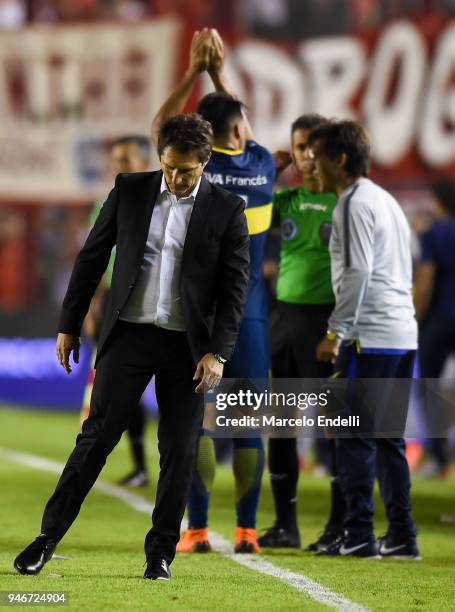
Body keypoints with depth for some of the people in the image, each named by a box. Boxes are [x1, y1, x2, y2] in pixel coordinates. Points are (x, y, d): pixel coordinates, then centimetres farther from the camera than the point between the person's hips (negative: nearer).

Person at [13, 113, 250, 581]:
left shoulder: (226, 210, -2)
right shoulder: (129, 190, 2)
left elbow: (235, 286, -2)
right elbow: (92, 257, 7)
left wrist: (218, 351, -11)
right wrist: (69, 325, 6)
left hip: (187, 346, 0)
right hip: (129, 334, 0)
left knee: (179, 450, 2)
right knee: (96, 437, -2)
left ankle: (161, 553, 12)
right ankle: (48, 536, 3)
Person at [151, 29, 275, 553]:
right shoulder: (263, 167, 0)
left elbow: (160, 126, 12)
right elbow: (244, 137, 23)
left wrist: (195, 71, 13)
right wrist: (218, 75, 24)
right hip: (249, 317, 2)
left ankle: (197, 529, -1)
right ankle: (246, 530, 3)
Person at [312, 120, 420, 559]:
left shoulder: (354, 204, -8)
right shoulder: (386, 201, 21)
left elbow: (358, 271, -18)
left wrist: (336, 332, -16)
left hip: (369, 337, -9)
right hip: (403, 334, 9)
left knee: (355, 437, -6)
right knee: (387, 439, 12)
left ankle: (359, 536, -7)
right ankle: (401, 536, 11)